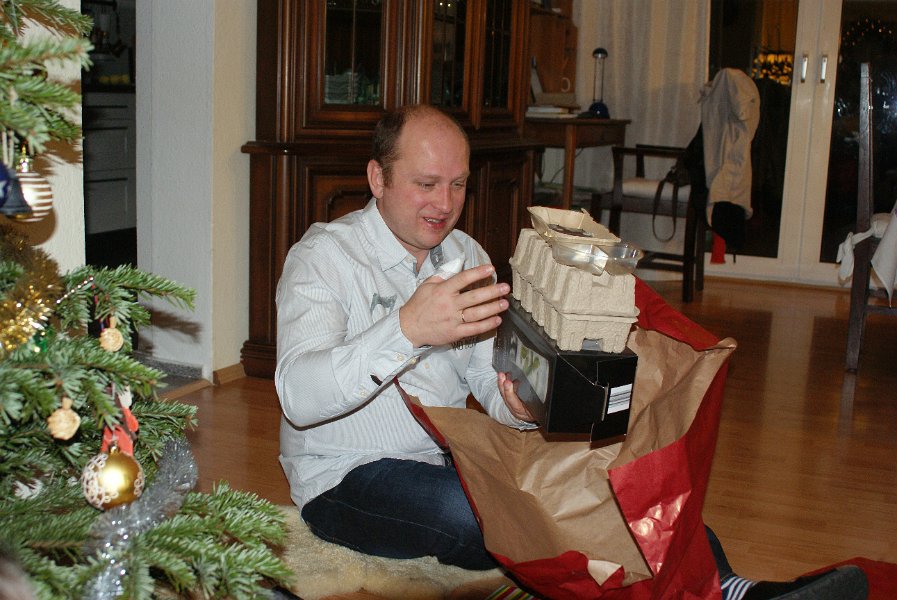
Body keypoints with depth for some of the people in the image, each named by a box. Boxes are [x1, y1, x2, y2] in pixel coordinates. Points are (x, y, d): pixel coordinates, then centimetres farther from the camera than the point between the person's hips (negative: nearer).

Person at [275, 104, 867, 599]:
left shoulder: (467, 255, 9)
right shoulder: (325, 255, -11)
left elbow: (490, 375, 5)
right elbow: (298, 396, -27)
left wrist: (519, 407, -20)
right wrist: (407, 330, -42)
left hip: (450, 455, 6)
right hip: (348, 478, -6)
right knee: (475, 514, -34)